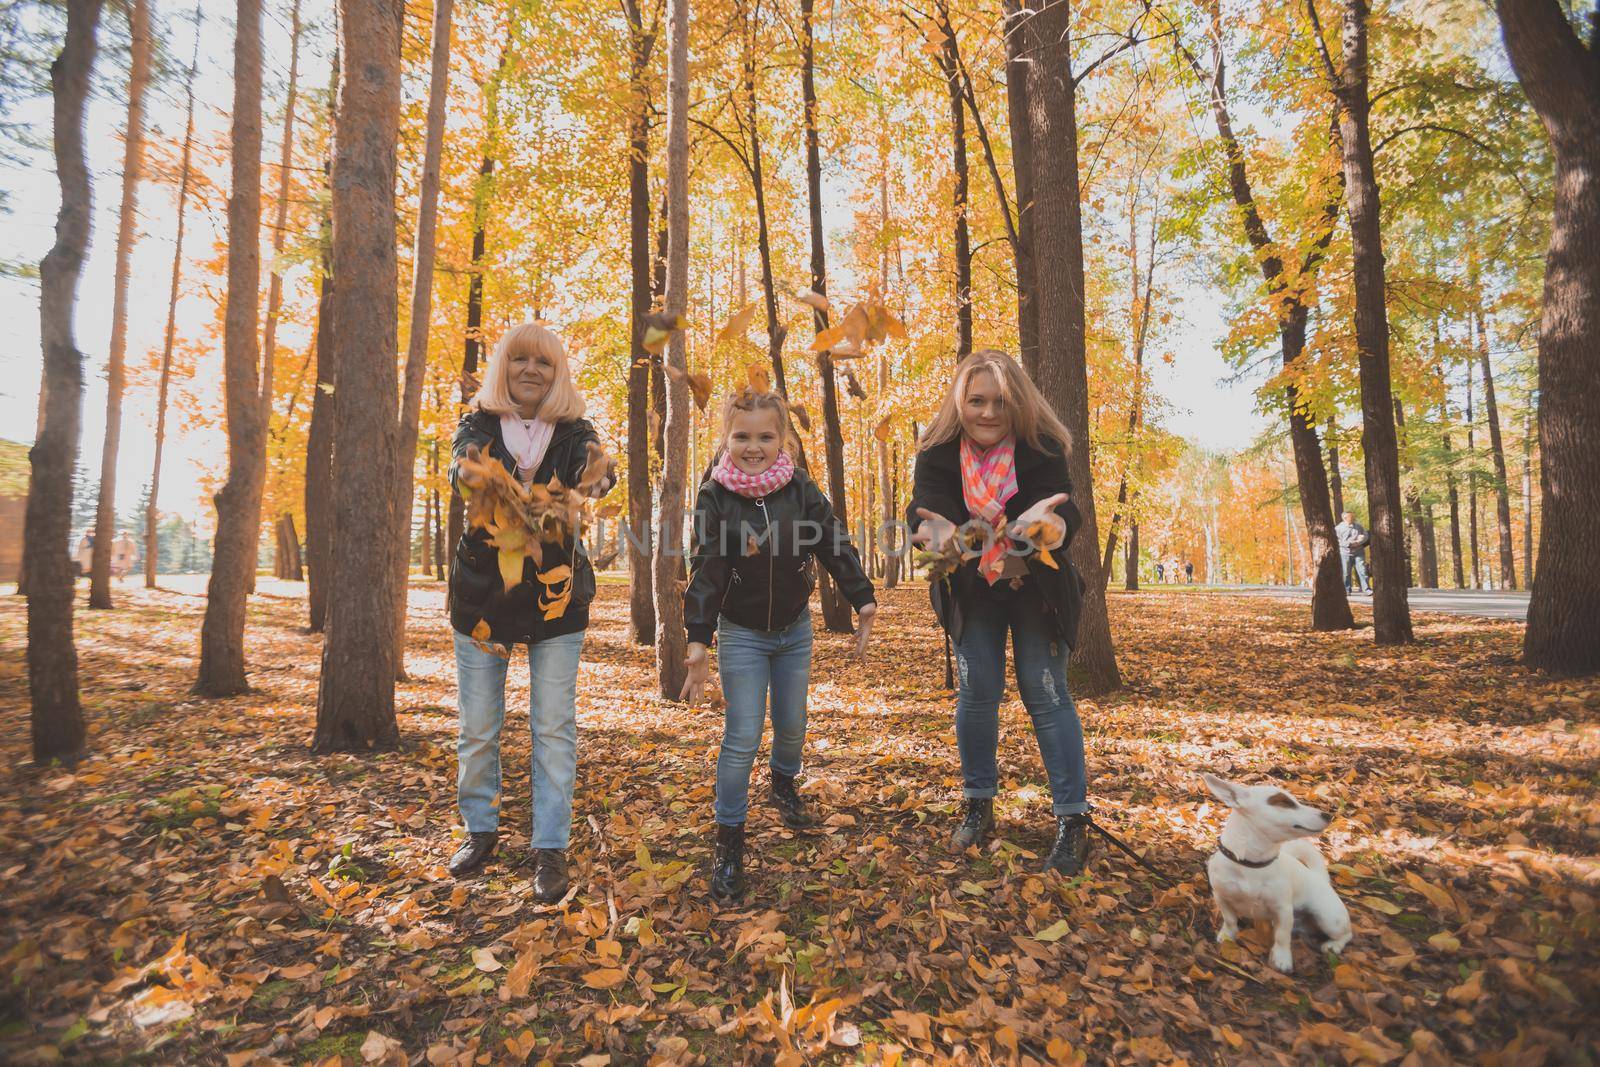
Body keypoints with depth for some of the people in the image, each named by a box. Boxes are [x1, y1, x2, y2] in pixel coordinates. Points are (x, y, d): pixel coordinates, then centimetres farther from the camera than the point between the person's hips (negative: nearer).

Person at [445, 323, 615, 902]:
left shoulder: (574, 432, 1)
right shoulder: (478, 426, 2)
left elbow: (592, 472, -21)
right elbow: (461, 469, -20)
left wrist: (597, 477, -46)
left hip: (555, 592, -1)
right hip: (482, 591, 1)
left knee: (554, 727, 2)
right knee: (477, 726, 10)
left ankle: (551, 847, 15)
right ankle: (480, 829, 31)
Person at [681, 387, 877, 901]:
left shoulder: (801, 489, -7)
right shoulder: (716, 496, -13)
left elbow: (835, 546, -6)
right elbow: (706, 570, -16)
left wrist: (863, 602, -15)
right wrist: (698, 642, -22)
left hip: (795, 629, 3)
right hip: (741, 634, -3)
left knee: (792, 726, 15)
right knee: (742, 738, -5)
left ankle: (784, 786, 48)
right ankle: (729, 841, 11)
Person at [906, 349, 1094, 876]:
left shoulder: (1041, 448, -16)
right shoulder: (939, 450, -13)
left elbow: (1066, 512, -21)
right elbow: (924, 510, -21)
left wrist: (1048, 526, -45)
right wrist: (939, 534, -45)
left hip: (1037, 591, -1)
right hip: (973, 593, 2)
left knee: (1046, 694, -1)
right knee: (976, 694, 7)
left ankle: (1073, 820, 10)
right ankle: (978, 806, 25)